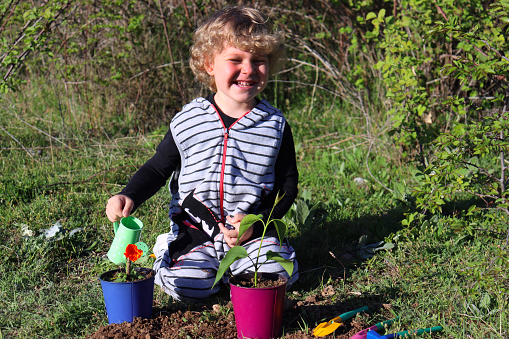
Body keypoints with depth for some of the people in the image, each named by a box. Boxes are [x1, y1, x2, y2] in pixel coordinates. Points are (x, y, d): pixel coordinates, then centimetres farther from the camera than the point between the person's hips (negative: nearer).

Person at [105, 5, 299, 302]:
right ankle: (169, 247, 10)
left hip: (253, 230, 1)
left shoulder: (275, 126, -1)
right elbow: (158, 169, 10)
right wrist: (129, 197, -9)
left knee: (278, 273, -23)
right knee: (185, 284, -23)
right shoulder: (187, 121, -2)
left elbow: (287, 186, 4)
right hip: (195, 228, -1)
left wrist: (257, 223, -12)